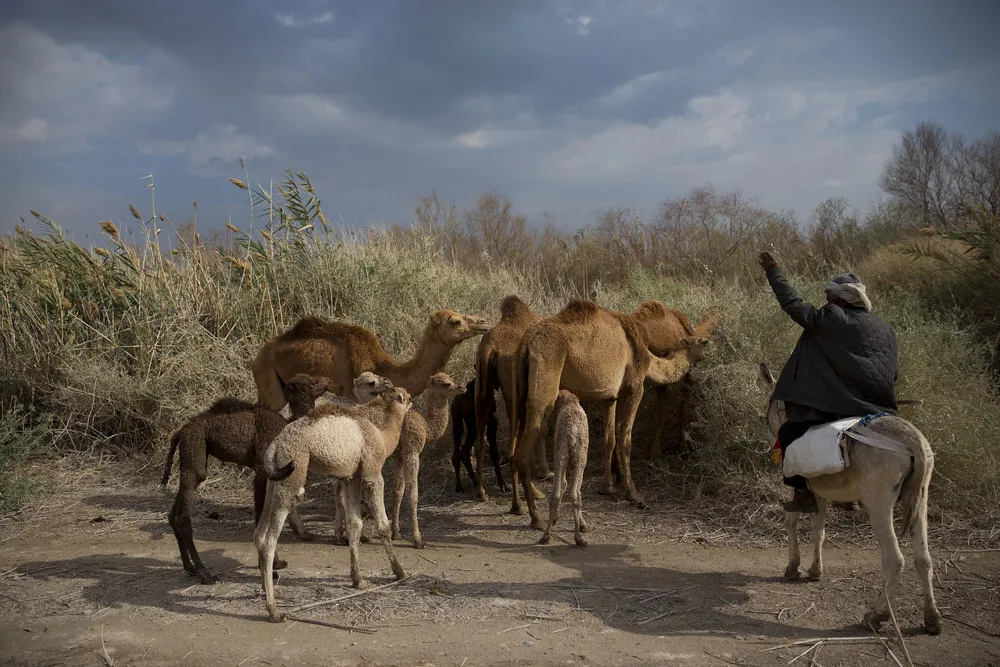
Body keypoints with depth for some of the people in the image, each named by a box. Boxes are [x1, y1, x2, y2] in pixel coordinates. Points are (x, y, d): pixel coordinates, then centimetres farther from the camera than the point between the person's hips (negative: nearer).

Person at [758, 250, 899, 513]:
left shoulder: (831, 320, -7)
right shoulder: (886, 328, 13)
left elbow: (793, 305, -3)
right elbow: (894, 373, 16)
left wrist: (772, 271, 5)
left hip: (840, 409, -7)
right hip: (881, 411, 8)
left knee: (789, 433, 4)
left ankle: (803, 492, -2)